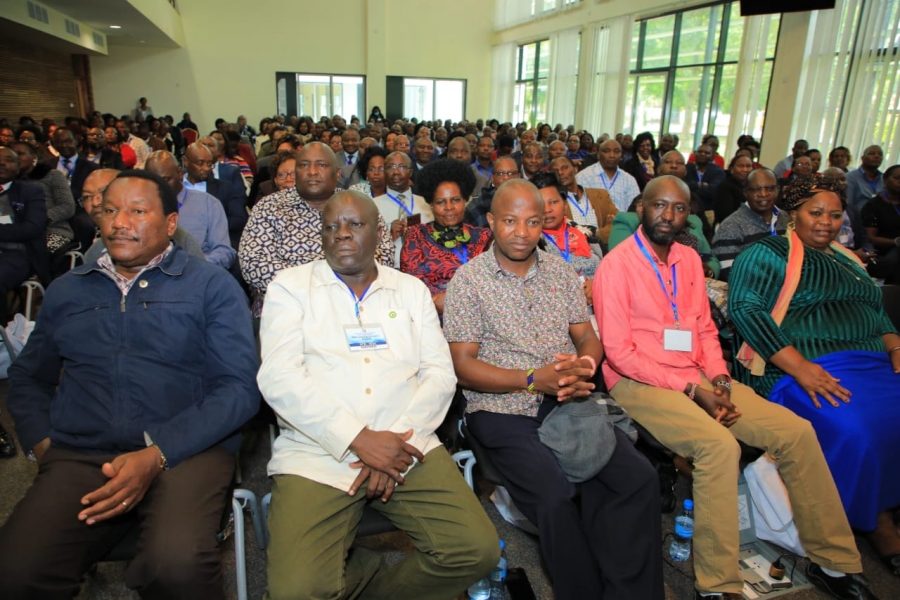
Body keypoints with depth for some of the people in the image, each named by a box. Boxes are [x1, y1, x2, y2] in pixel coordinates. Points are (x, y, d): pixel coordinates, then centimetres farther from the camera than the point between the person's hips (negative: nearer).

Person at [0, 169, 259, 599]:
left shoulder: (212, 287, 3)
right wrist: (41, 442, 3)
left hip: (186, 452, -3)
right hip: (77, 457, 4)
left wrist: (157, 455, -15)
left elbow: (239, 387, -5)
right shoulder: (66, 290, 18)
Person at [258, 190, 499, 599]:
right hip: (317, 454, -2)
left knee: (478, 550, -15)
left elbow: (440, 373, 6)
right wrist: (359, 439, -16)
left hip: (406, 447, 3)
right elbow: (279, 378, -7)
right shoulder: (290, 287, 6)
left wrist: (400, 440, -10)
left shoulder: (412, 289, 14)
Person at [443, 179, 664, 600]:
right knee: (555, 496, -27)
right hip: (503, 411, -4)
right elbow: (463, 367, -6)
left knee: (639, 477, -17)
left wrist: (583, 368, -10)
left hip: (569, 403, 4)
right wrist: (533, 379, -17)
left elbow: (588, 337, 14)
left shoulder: (560, 270, 13)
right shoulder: (469, 279, -2)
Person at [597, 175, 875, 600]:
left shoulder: (689, 260, 13)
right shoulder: (617, 265, -9)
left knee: (796, 431, -5)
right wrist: (691, 388, -16)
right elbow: (618, 351, -13)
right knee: (719, 445, -31)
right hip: (638, 381, -7)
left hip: (697, 378, 7)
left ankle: (833, 561, 11)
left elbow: (704, 328, 17)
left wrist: (717, 377, -3)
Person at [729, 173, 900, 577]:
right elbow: (745, 307, -12)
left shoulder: (848, 260, 26)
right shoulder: (768, 254, 2)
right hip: (808, 369, -7)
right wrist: (800, 368, -19)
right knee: (852, 430, -30)